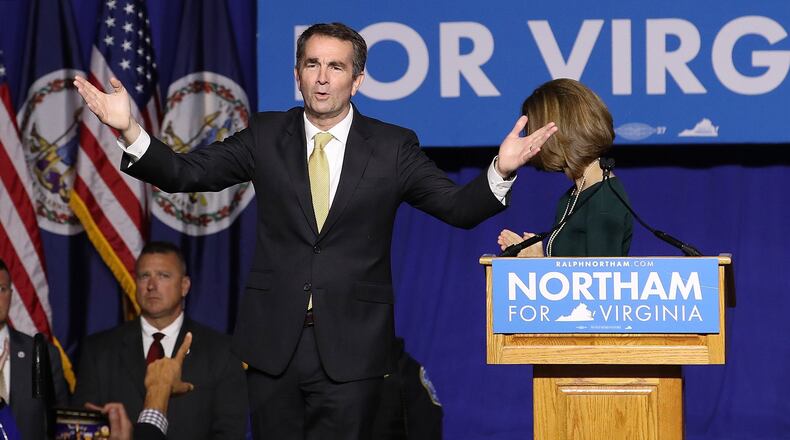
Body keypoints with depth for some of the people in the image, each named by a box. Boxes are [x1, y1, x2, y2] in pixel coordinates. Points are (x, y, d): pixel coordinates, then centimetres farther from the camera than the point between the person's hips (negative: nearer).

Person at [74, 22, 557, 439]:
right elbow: (185, 173, 0)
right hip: (275, 342, 2)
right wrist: (130, 130, -16)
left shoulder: (392, 147, 1)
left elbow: (458, 206, -1)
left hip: (351, 351, -2)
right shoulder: (266, 136, 5)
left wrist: (500, 173, -21)